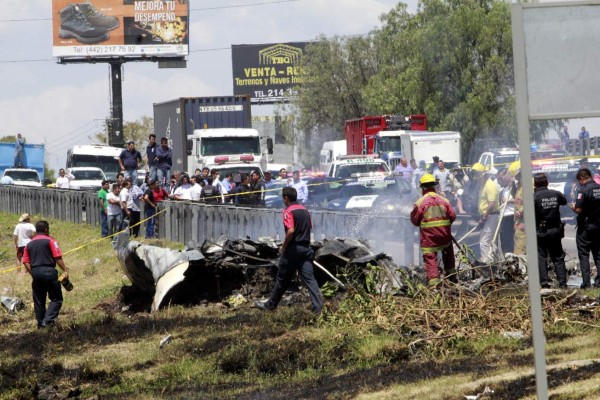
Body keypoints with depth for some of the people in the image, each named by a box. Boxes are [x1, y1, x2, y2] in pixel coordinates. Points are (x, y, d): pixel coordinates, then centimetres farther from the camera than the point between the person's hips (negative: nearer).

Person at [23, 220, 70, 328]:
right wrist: (65, 270, -6)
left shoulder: (29, 244, 14)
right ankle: (48, 319, -15)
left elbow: (26, 262, 8)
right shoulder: (50, 241, -1)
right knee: (56, 299, 1)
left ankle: (41, 323, 15)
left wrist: (33, 274, 14)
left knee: (38, 300, 12)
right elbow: (58, 258, -9)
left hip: (35, 272, 5)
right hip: (48, 271, -5)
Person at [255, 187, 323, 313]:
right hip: (305, 248, 6)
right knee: (309, 278, -1)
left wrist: (284, 246, -12)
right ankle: (318, 306, -13)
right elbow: (309, 228, 16)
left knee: (282, 279, 7)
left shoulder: (288, 212, -13)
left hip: (293, 249, -6)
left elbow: (291, 231, -23)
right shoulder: (304, 211, 11)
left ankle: (271, 305, 21)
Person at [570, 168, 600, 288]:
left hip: (586, 226, -6)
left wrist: (573, 207, 1)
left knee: (583, 254, 1)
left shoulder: (584, 190, -17)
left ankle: (586, 283, -5)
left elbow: (578, 210, -20)